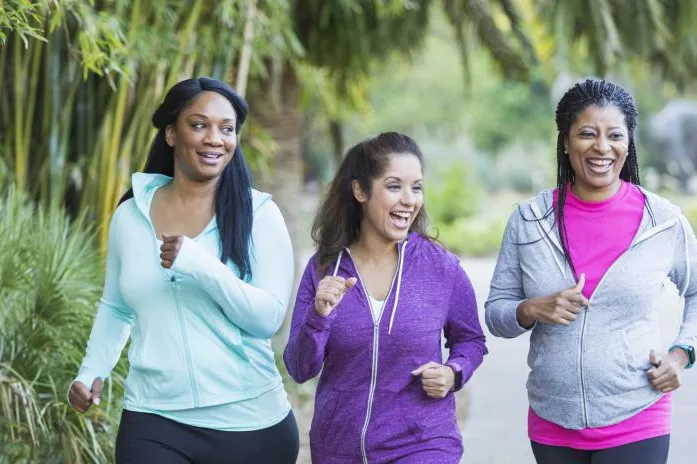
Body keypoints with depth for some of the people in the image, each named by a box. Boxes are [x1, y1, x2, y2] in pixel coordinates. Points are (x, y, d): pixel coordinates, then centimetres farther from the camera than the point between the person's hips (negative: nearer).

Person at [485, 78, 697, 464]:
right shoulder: (528, 220, -1)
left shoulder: (664, 222, -3)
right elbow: (495, 312, 5)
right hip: (552, 427, 2)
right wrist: (534, 310, -15)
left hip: (634, 426, -2)